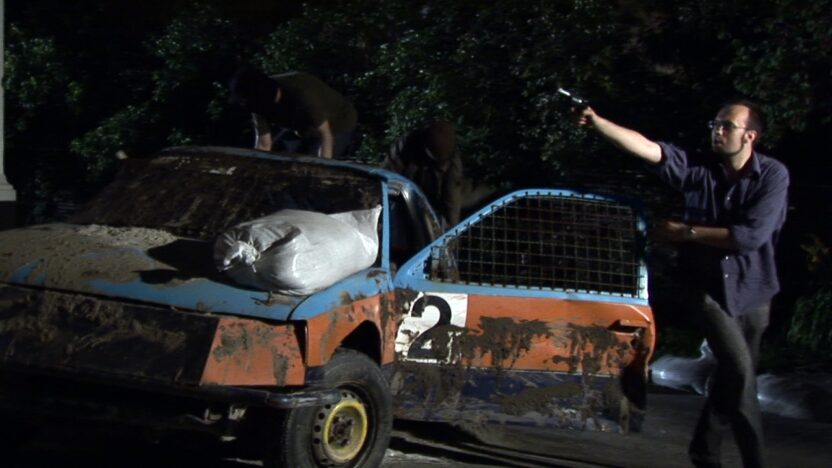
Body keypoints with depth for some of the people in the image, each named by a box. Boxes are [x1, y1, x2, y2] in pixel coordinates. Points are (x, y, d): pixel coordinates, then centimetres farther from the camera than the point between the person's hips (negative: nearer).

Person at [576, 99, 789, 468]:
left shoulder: (773, 175, -11)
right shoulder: (698, 167, -7)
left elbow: (751, 236, -20)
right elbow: (646, 148, -19)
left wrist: (686, 233, -15)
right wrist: (597, 123, -31)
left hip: (751, 290, 1)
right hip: (708, 287, -1)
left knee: (732, 375, 11)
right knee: (739, 366, -17)